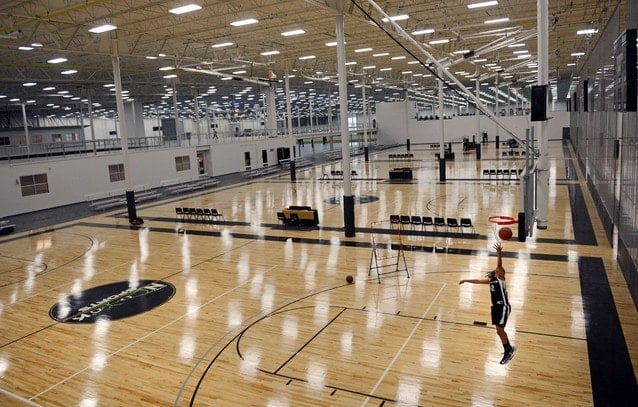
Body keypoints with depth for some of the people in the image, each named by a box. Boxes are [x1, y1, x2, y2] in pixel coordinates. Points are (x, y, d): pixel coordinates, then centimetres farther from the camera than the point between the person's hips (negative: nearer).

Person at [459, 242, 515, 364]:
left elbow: (499, 265, -23)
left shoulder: (500, 278, -7)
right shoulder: (490, 279, 14)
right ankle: (509, 349, 31)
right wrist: (466, 280, 34)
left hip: (503, 307, -8)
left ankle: (508, 352, 8)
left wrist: (499, 252, -39)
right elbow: (478, 280, 27)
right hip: (495, 307, 8)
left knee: (499, 329, -8)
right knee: (499, 330, 12)